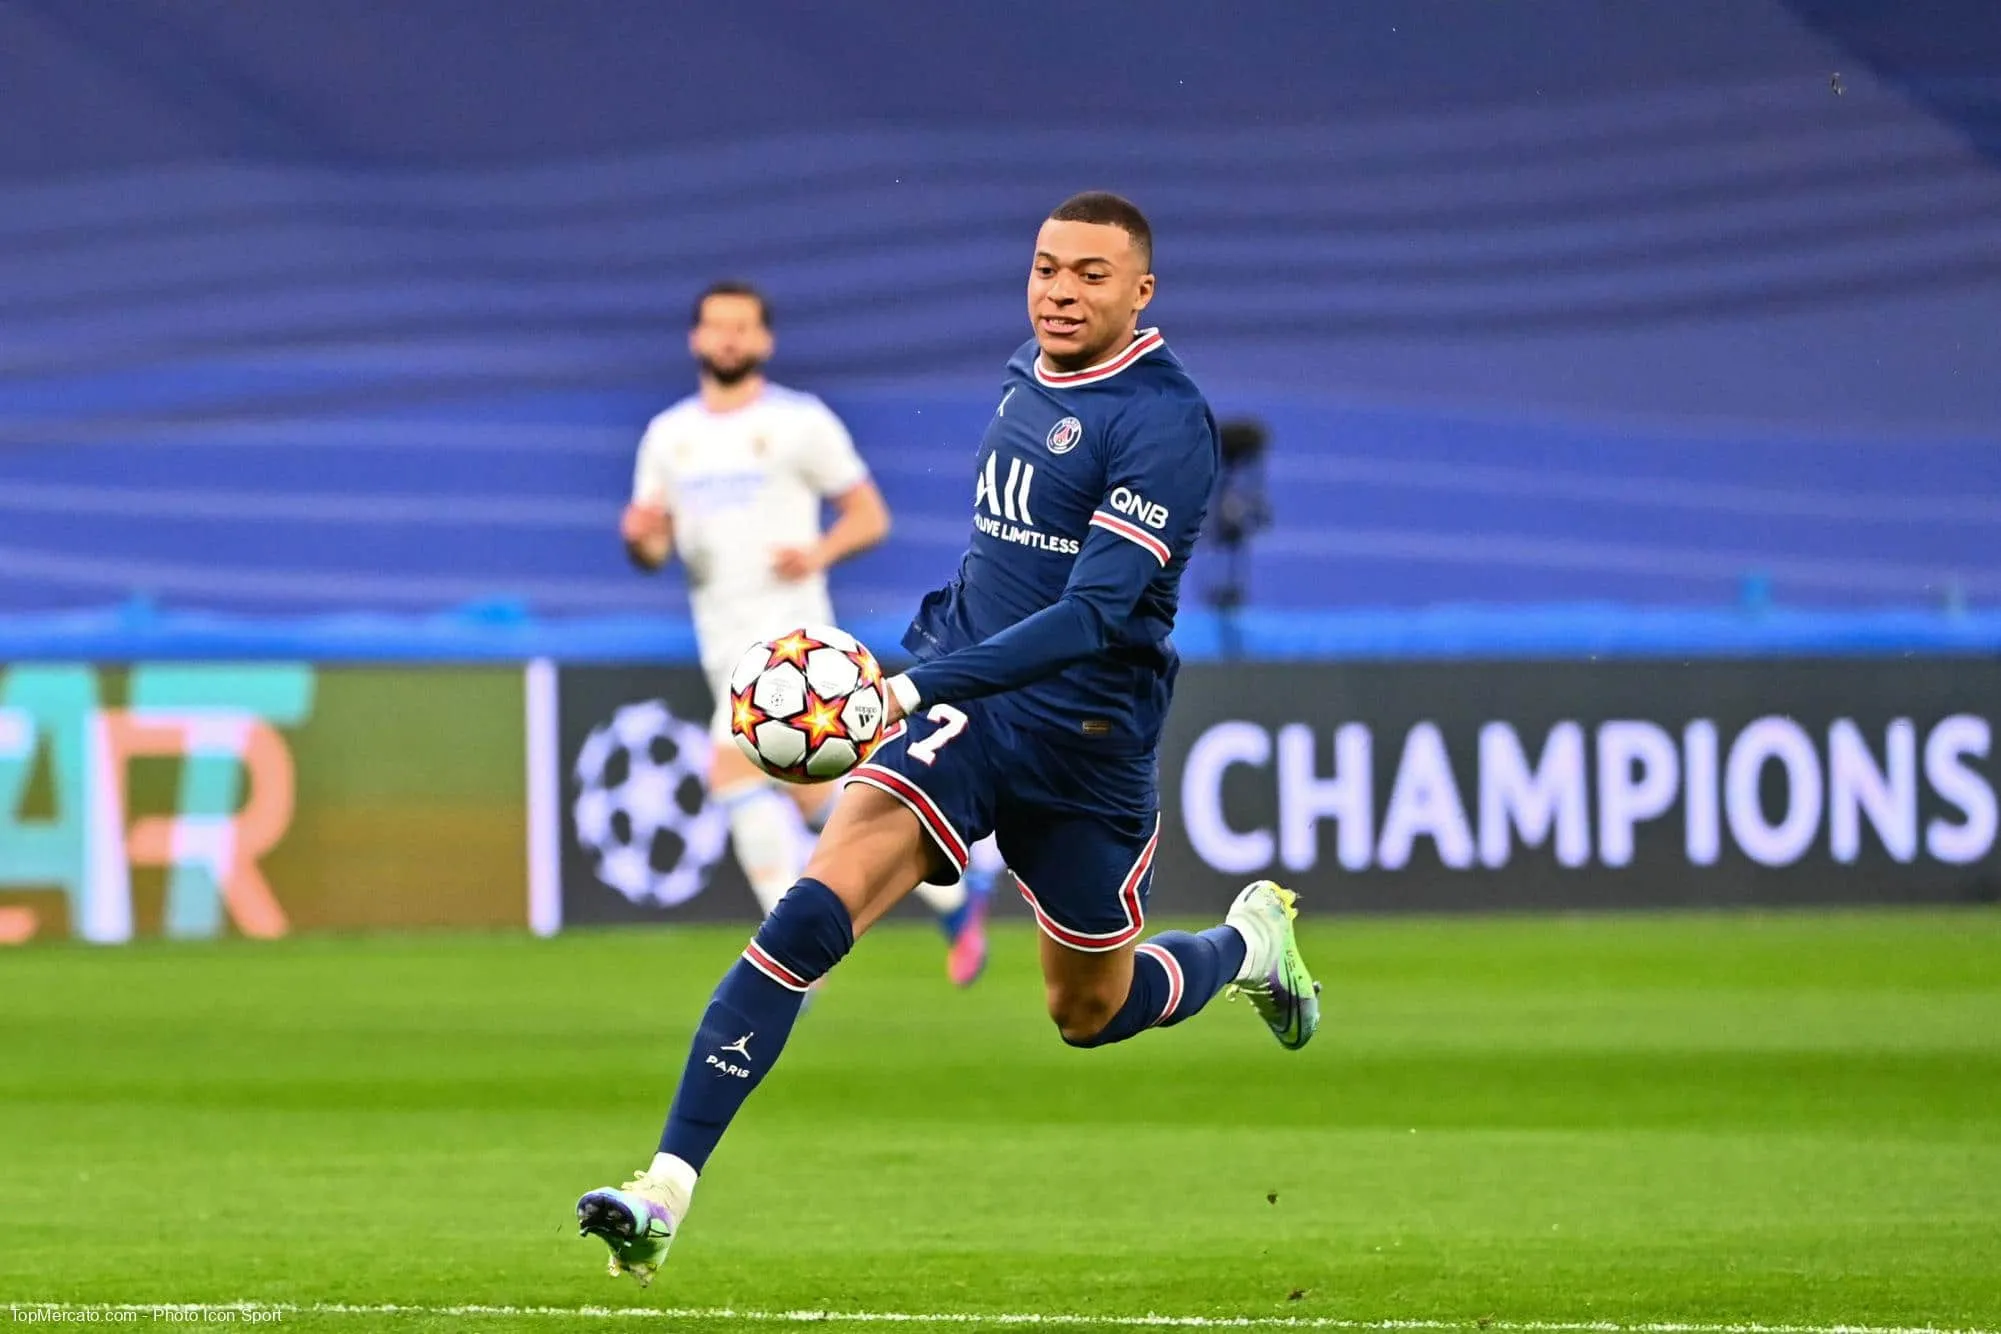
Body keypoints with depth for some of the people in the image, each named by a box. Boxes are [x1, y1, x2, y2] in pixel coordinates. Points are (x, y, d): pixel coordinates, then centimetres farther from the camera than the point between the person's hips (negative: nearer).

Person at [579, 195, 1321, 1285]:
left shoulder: (1163, 422, -16)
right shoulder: (1025, 379, 7)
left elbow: (1095, 612, -26)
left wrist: (923, 685, -35)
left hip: (1086, 747, -4)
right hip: (961, 707, 4)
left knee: (1089, 1013, 15)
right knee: (808, 918, -19)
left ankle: (1250, 941, 49)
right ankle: (665, 1194, -24)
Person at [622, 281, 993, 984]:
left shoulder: (801, 422, -1)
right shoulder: (668, 436, 13)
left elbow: (870, 515, 1)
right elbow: (653, 549, 14)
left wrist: (819, 552, -19)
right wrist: (640, 536, -10)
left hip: (788, 628, -6)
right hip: (724, 642, 6)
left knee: (733, 774, -20)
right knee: (816, 800, 1)